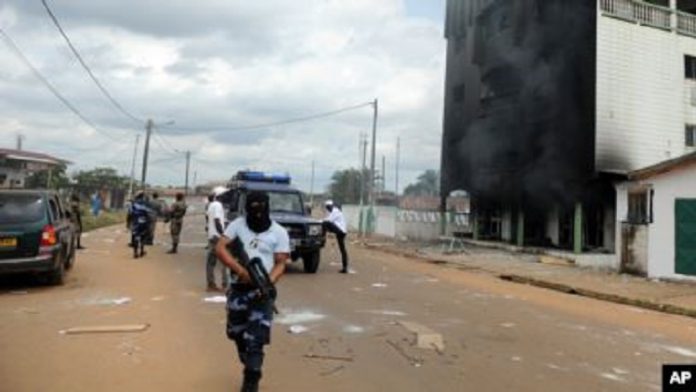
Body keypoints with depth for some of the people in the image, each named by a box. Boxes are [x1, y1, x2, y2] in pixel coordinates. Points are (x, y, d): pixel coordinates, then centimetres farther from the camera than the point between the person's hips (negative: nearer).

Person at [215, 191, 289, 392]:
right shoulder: (238, 225, -1)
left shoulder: (279, 232, -5)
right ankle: (251, 369, 39)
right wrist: (240, 270, -22)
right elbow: (220, 247, -10)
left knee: (255, 338, -6)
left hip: (261, 290, -3)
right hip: (238, 287, 3)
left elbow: (280, 264, -5)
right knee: (237, 333, 16)